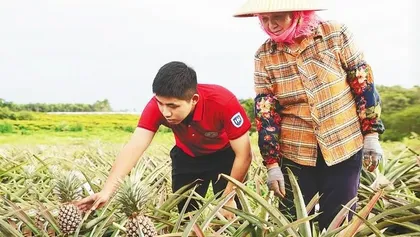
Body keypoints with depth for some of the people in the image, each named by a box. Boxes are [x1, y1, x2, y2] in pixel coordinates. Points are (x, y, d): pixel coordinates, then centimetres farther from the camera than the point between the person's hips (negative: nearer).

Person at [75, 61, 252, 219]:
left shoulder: (223, 102, -36)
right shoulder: (157, 106, -30)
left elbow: (243, 155, -27)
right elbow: (134, 147, -37)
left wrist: (229, 198, -21)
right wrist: (107, 191, -48)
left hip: (224, 155, -2)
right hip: (187, 156, 3)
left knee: (230, 215, -8)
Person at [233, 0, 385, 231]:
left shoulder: (336, 34, -10)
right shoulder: (264, 56, -4)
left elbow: (364, 84, -4)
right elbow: (265, 114, -2)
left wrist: (371, 135, -4)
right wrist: (272, 164, -3)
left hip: (344, 147, -1)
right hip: (296, 155, 2)